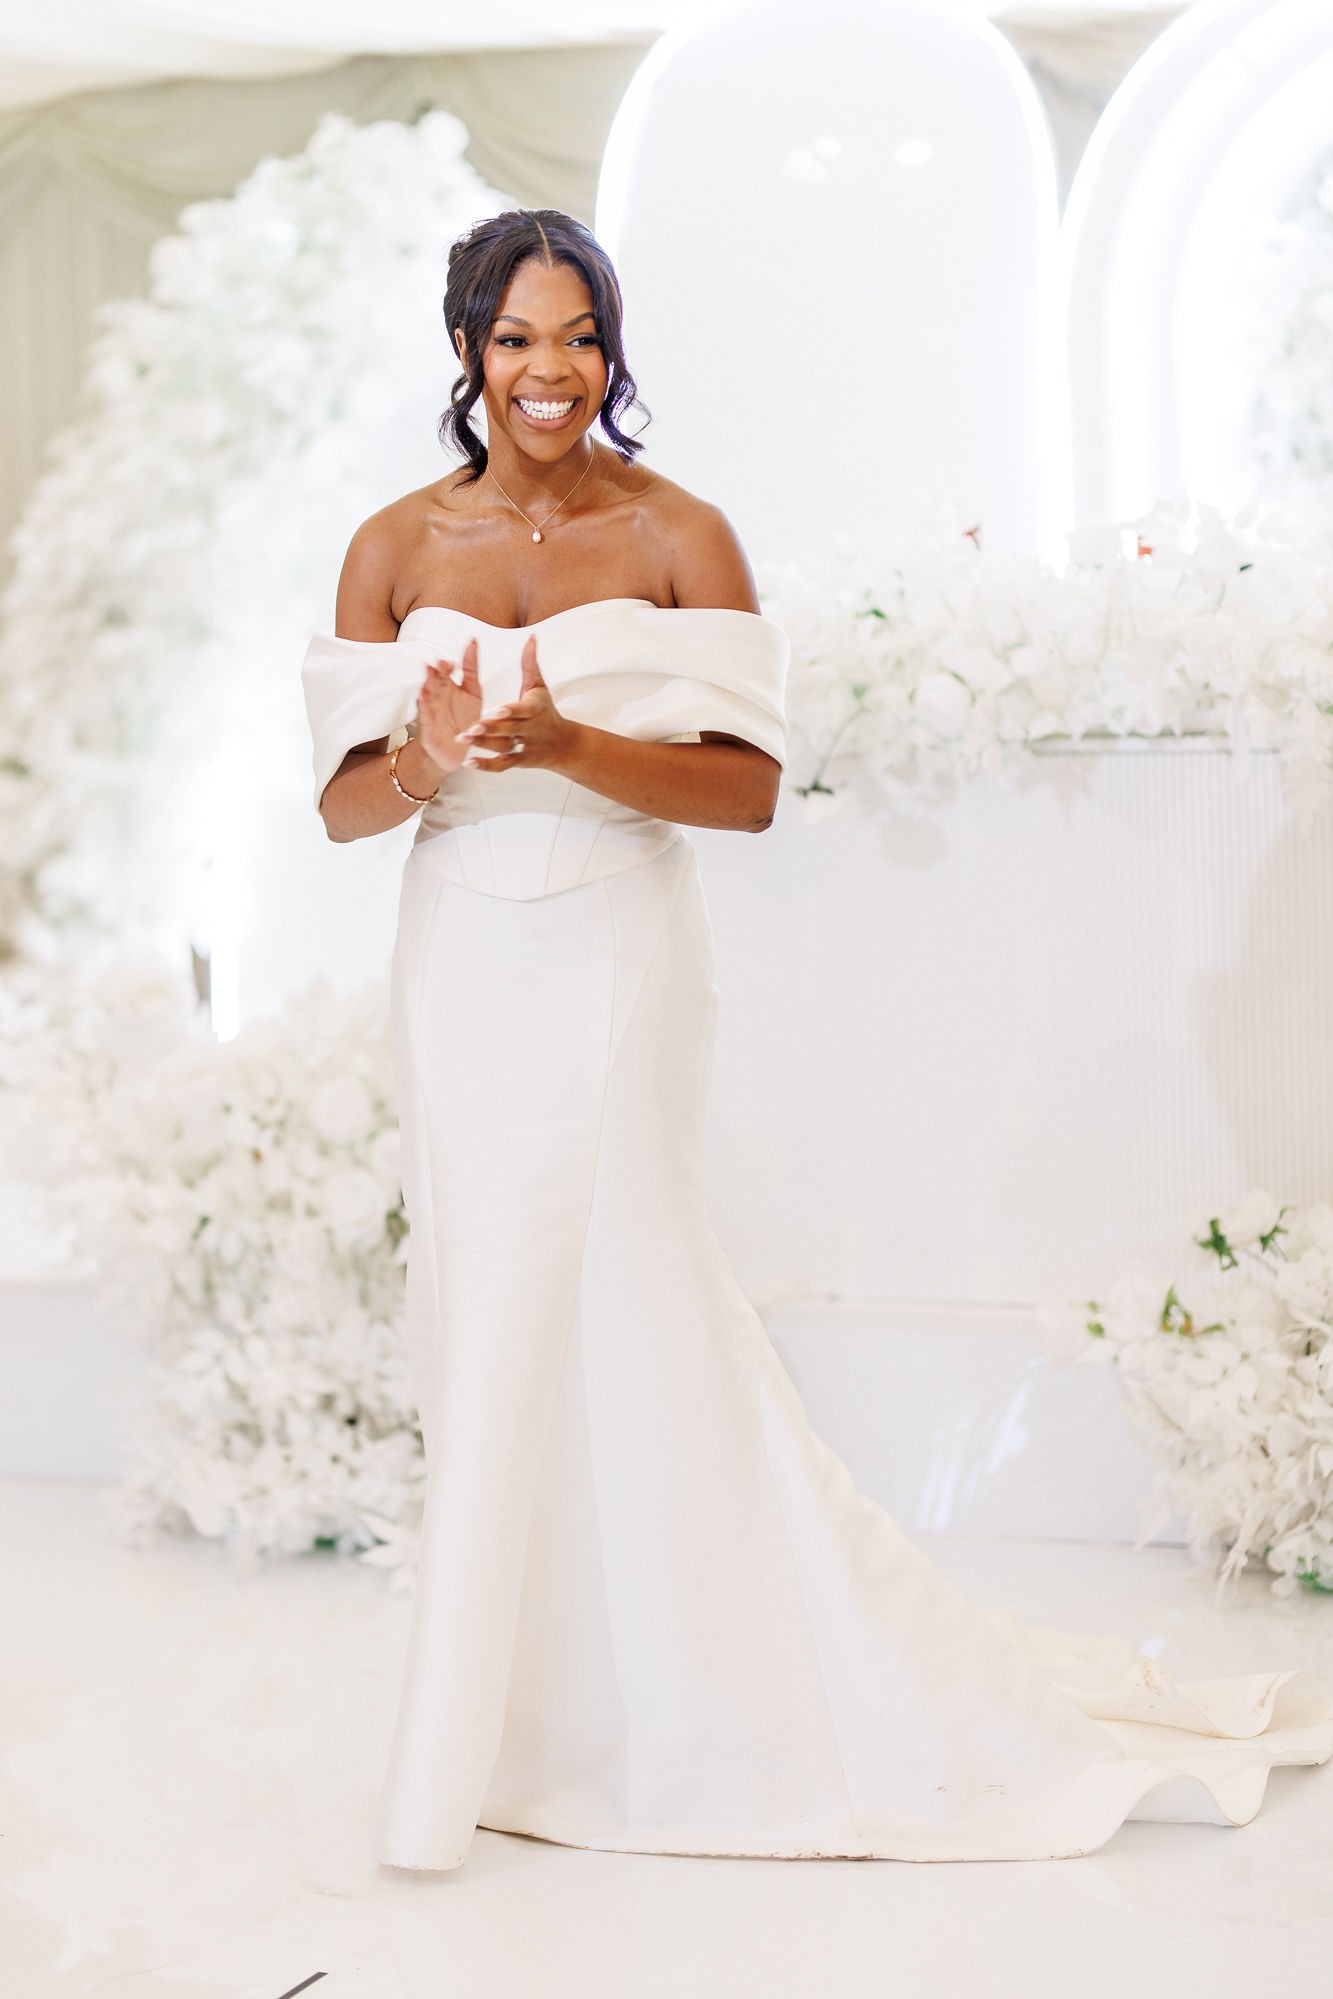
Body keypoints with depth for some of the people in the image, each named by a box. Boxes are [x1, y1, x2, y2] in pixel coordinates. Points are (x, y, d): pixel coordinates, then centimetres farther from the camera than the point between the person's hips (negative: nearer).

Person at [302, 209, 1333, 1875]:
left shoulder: (679, 536, -1)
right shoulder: (397, 548, 7)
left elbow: (751, 786, -8)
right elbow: (343, 804, 4)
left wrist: (565, 747, -21)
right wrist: (424, 762, -18)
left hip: (616, 968, -3)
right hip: (463, 969, 3)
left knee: (589, 1315, -4)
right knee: (490, 1324, 5)